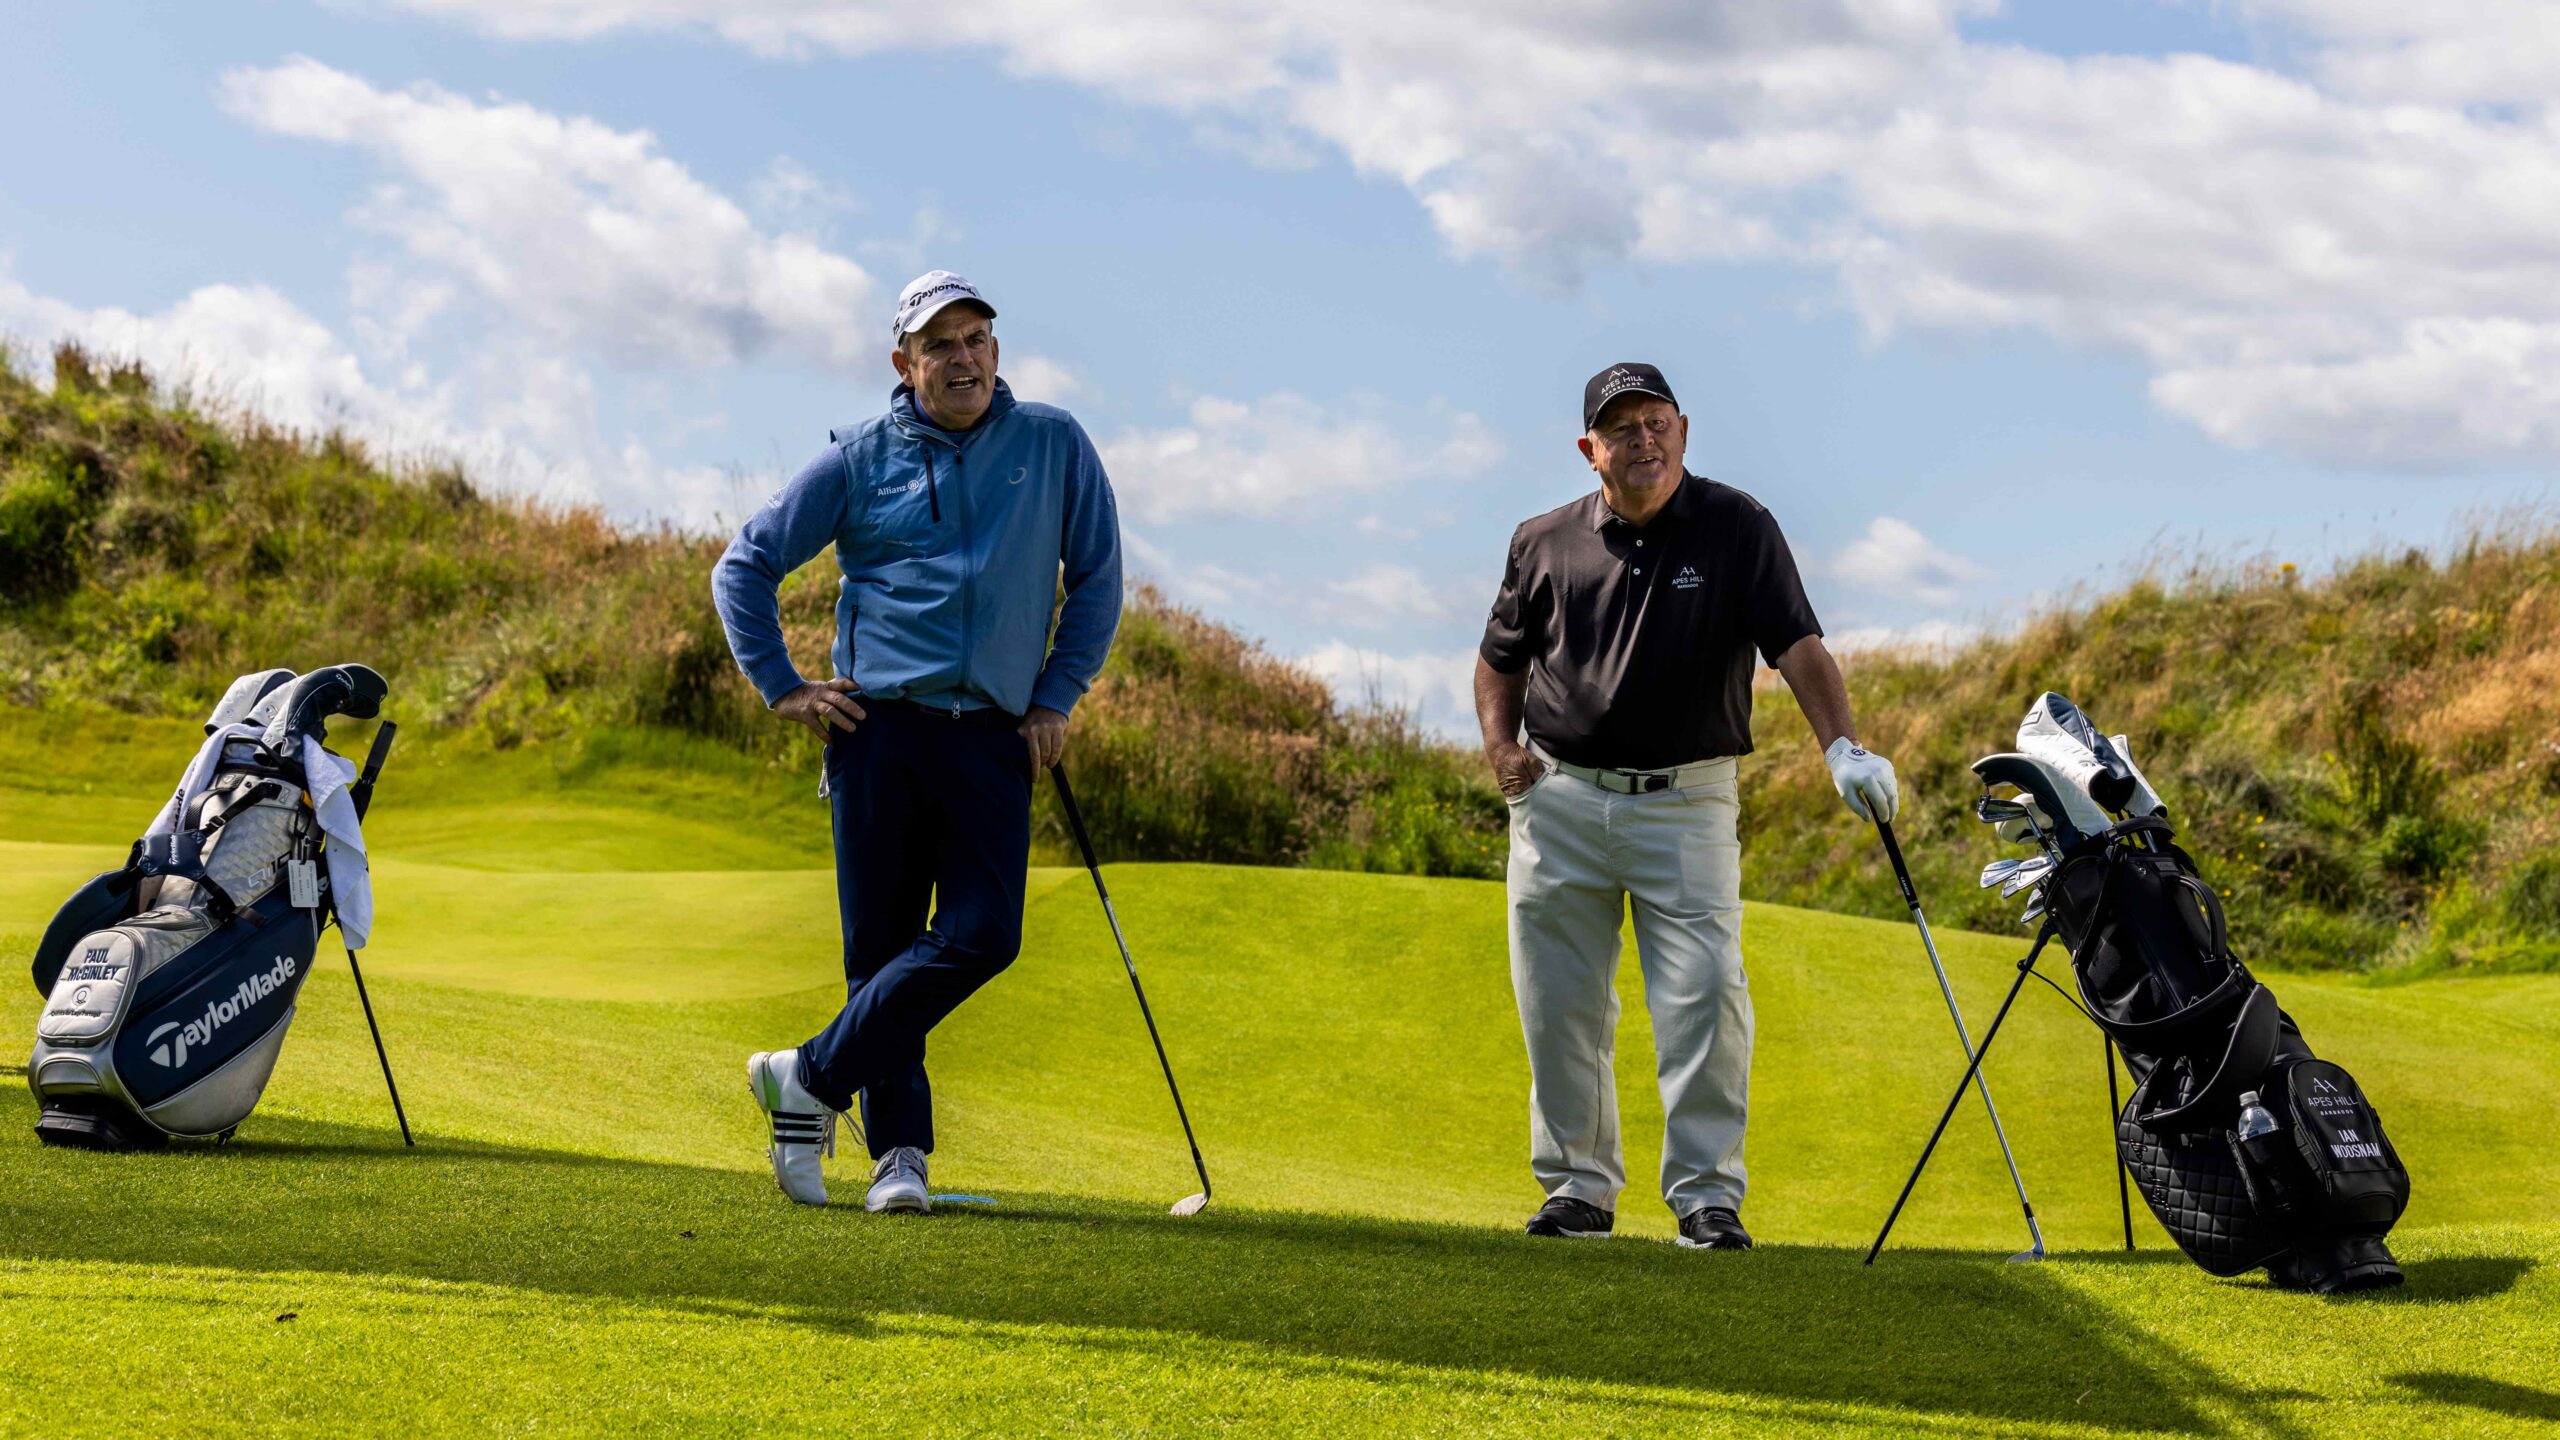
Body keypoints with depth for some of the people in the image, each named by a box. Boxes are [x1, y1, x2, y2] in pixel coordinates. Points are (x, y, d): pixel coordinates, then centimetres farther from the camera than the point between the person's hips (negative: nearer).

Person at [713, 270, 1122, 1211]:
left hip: (993, 738, 1)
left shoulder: (1055, 447, 9)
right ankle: (899, 1151, 9)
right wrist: (781, 687, 3)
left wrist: (1057, 698, 8)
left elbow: (1097, 578, 15)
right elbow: (744, 567, 11)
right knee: (880, 947, 0)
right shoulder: (861, 461, 6)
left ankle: (812, 1078, -3)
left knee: (982, 937, -14)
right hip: (879, 728, -1)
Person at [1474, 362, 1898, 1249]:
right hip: (1560, 799, 3)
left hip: (1685, 801, -3)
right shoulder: (1544, 543, 6)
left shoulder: (1737, 527, -2)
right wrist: (1500, 748, 1)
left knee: (1706, 990, -12)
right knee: (1559, 1006, 6)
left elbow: (1796, 643, -13)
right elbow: (1500, 656, 19)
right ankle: (1579, 1187, 19)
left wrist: (1842, 747, -28)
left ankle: (1707, 1194, -4)